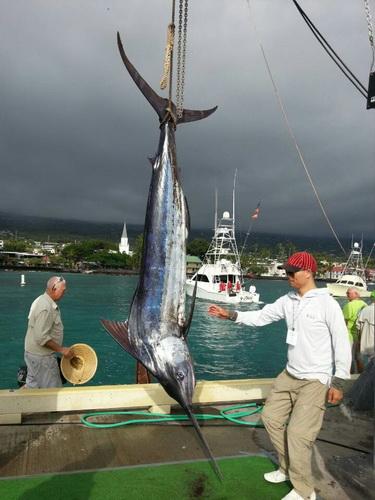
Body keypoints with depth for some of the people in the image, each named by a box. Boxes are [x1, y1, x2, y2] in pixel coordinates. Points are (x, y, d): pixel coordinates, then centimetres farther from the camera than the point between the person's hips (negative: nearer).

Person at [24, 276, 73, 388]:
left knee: (32, 387, 20)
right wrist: (61, 349, -21)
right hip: (42, 357, -10)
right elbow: (42, 338, -28)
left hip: (33, 353, 10)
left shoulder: (41, 300, 7)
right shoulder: (46, 308, -26)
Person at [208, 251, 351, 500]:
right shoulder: (288, 301, 0)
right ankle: (288, 468, 36)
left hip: (316, 380, -7)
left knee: (298, 433, -8)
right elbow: (260, 317, 5)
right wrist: (230, 315, -5)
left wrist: (338, 382, -12)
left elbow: (342, 343, -14)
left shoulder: (327, 304, -17)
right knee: (271, 417, 15)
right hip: (290, 375, 7)